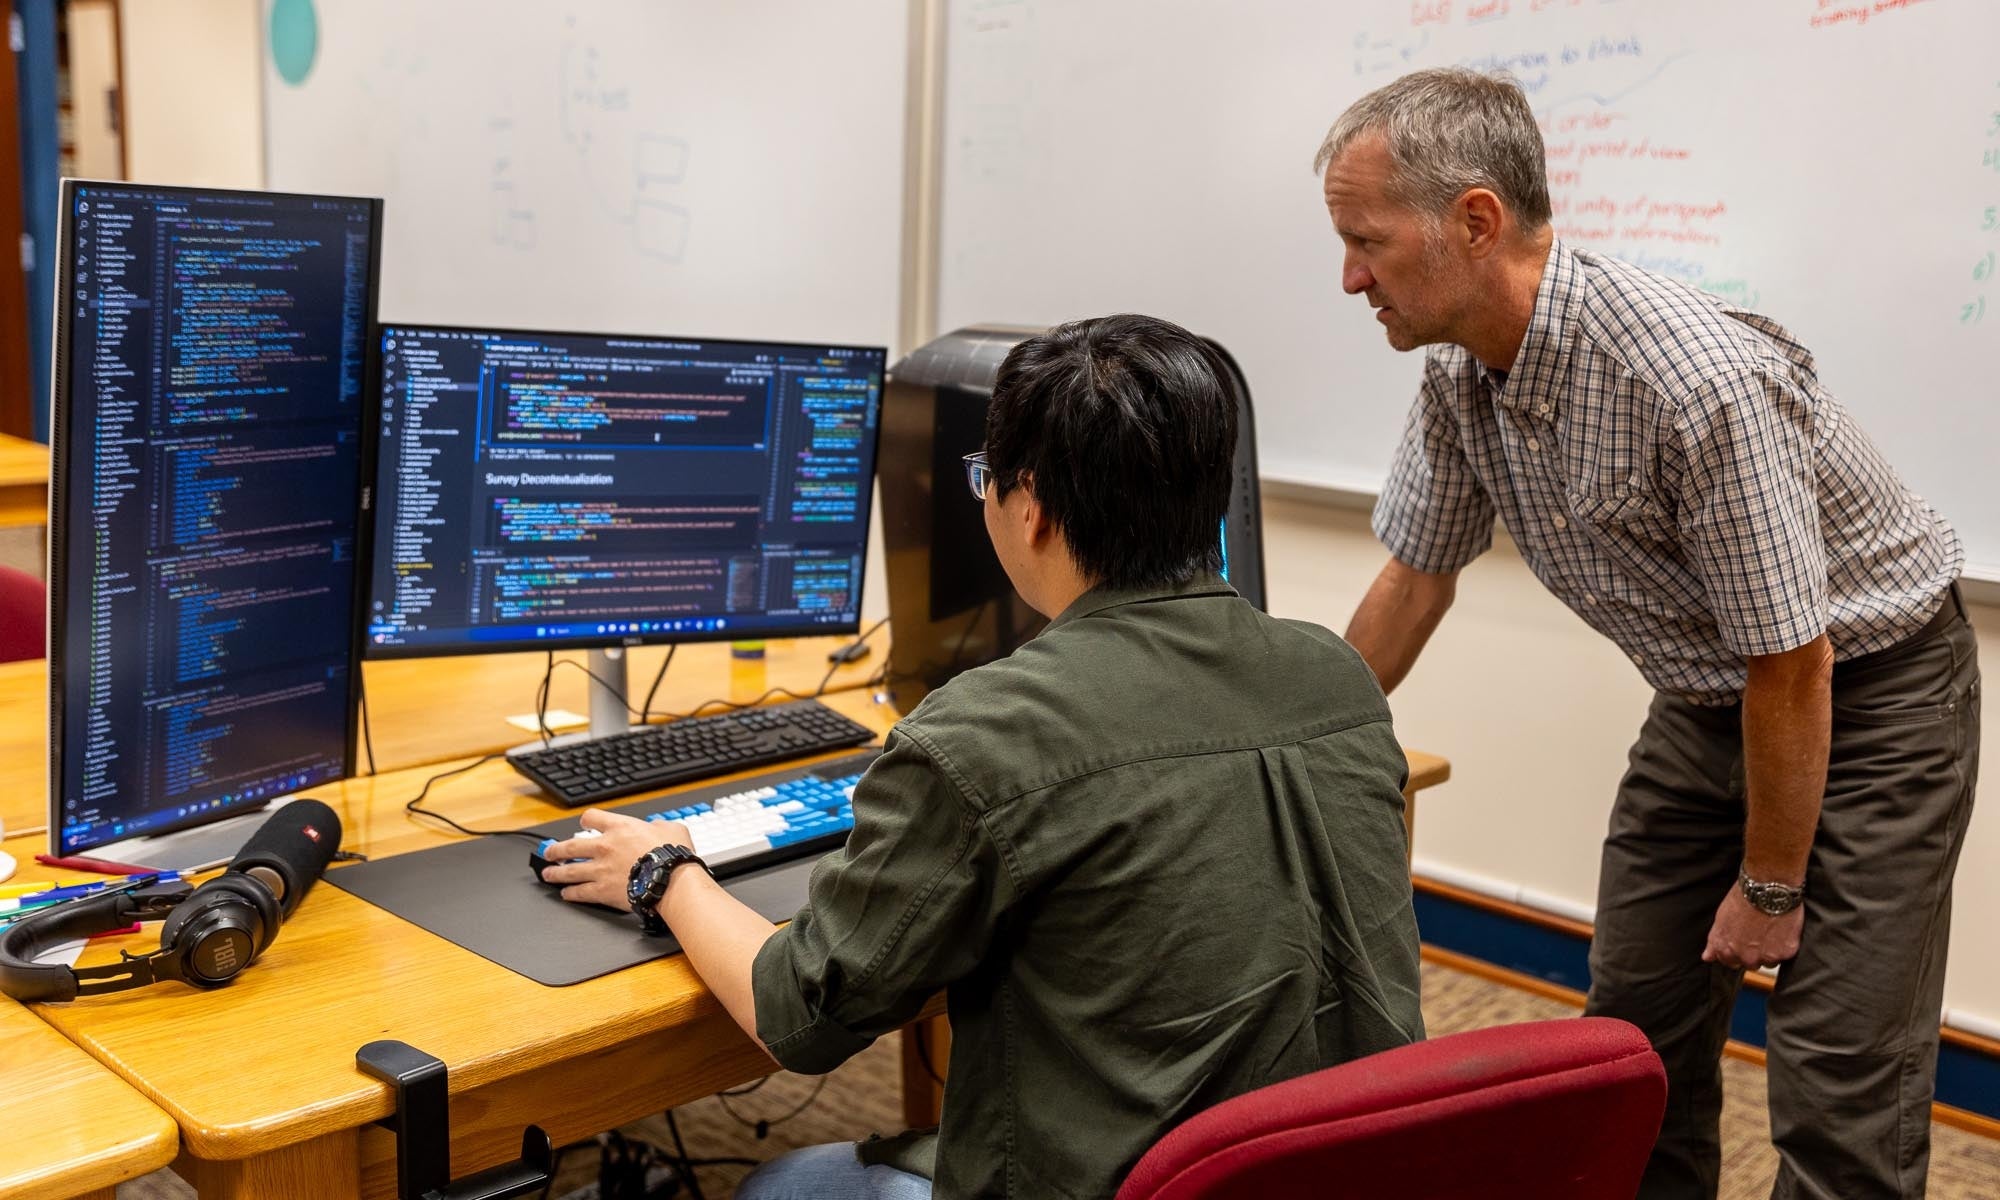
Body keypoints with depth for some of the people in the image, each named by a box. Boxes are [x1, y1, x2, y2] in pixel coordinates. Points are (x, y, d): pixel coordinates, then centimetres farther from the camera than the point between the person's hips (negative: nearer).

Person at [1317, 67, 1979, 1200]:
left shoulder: (1693, 378, -35)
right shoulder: (1462, 371, -10)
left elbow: (1793, 665, -26)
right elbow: (1417, 577, 5)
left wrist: (1770, 886, -14)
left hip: (1870, 693, -7)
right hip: (1708, 698, 7)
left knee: (1841, 1095, -7)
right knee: (1639, 1018, 12)